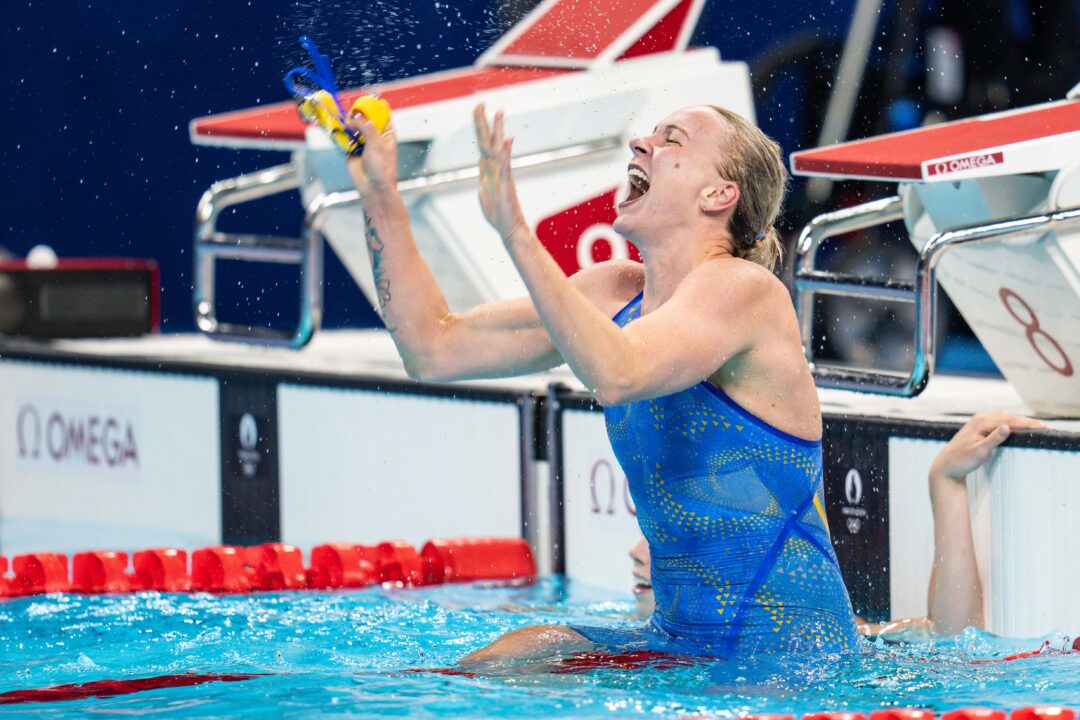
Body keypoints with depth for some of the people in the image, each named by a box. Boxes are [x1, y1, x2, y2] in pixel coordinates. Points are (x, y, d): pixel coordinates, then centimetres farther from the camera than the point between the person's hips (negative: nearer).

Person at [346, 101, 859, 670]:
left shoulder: (743, 288, -14)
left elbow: (615, 376, -33)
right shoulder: (617, 292, 10)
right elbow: (434, 348, 10)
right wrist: (380, 196, 5)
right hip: (679, 638, 8)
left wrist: (516, 232, -37)